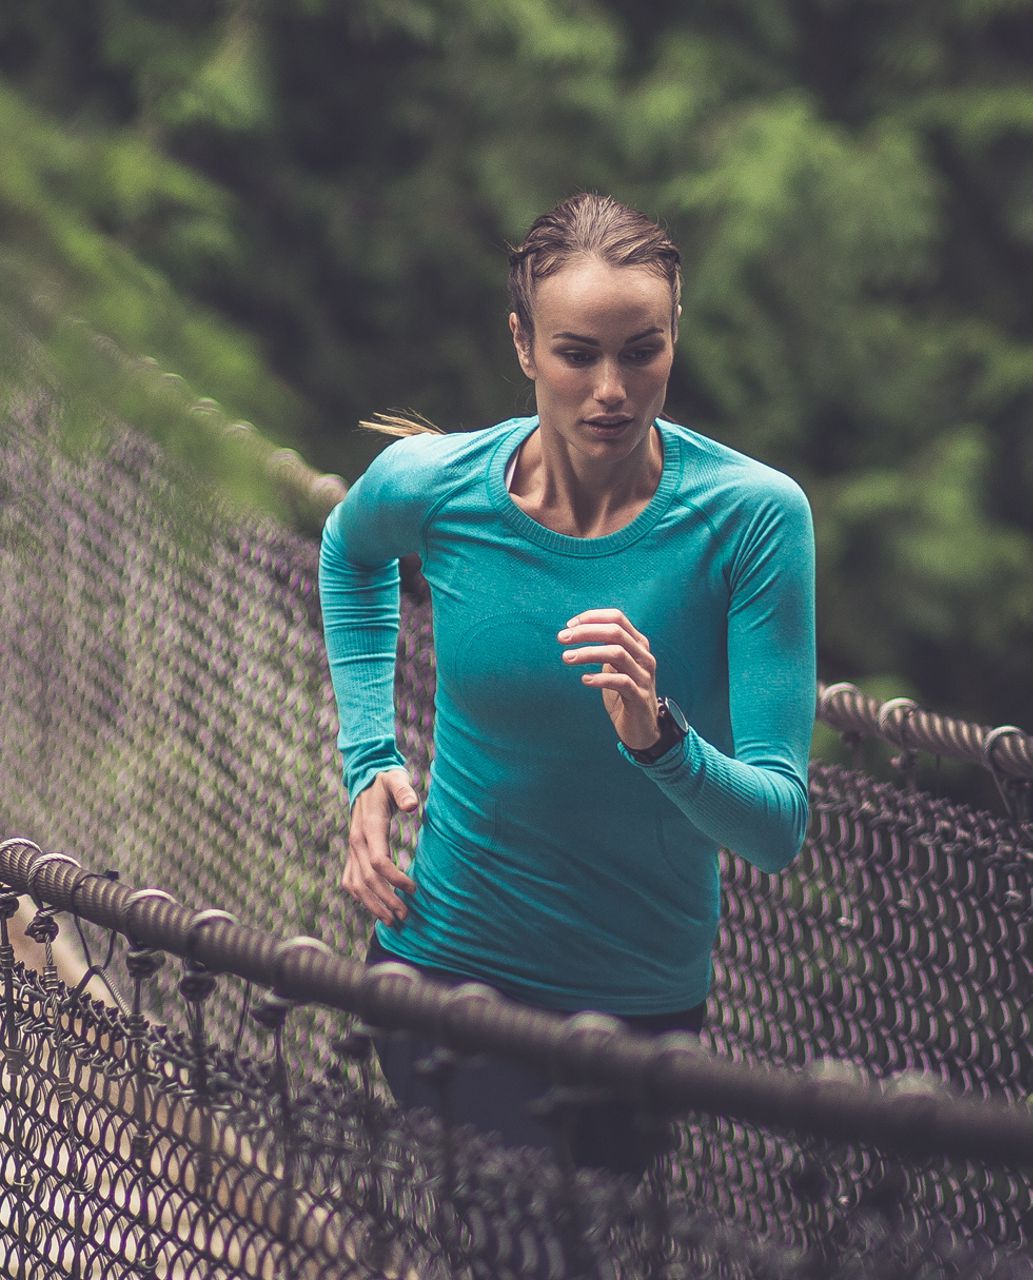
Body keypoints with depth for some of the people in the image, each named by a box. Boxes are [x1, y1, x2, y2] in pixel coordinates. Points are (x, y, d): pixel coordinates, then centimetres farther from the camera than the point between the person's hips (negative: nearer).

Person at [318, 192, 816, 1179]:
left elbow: (778, 826, -21)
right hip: (441, 962, 0)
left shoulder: (753, 515, -19)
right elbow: (350, 550, 15)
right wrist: (370, 758, 6)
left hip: (641, 996, 0)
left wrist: (657, 738, -40)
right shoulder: (427, 486, -13)